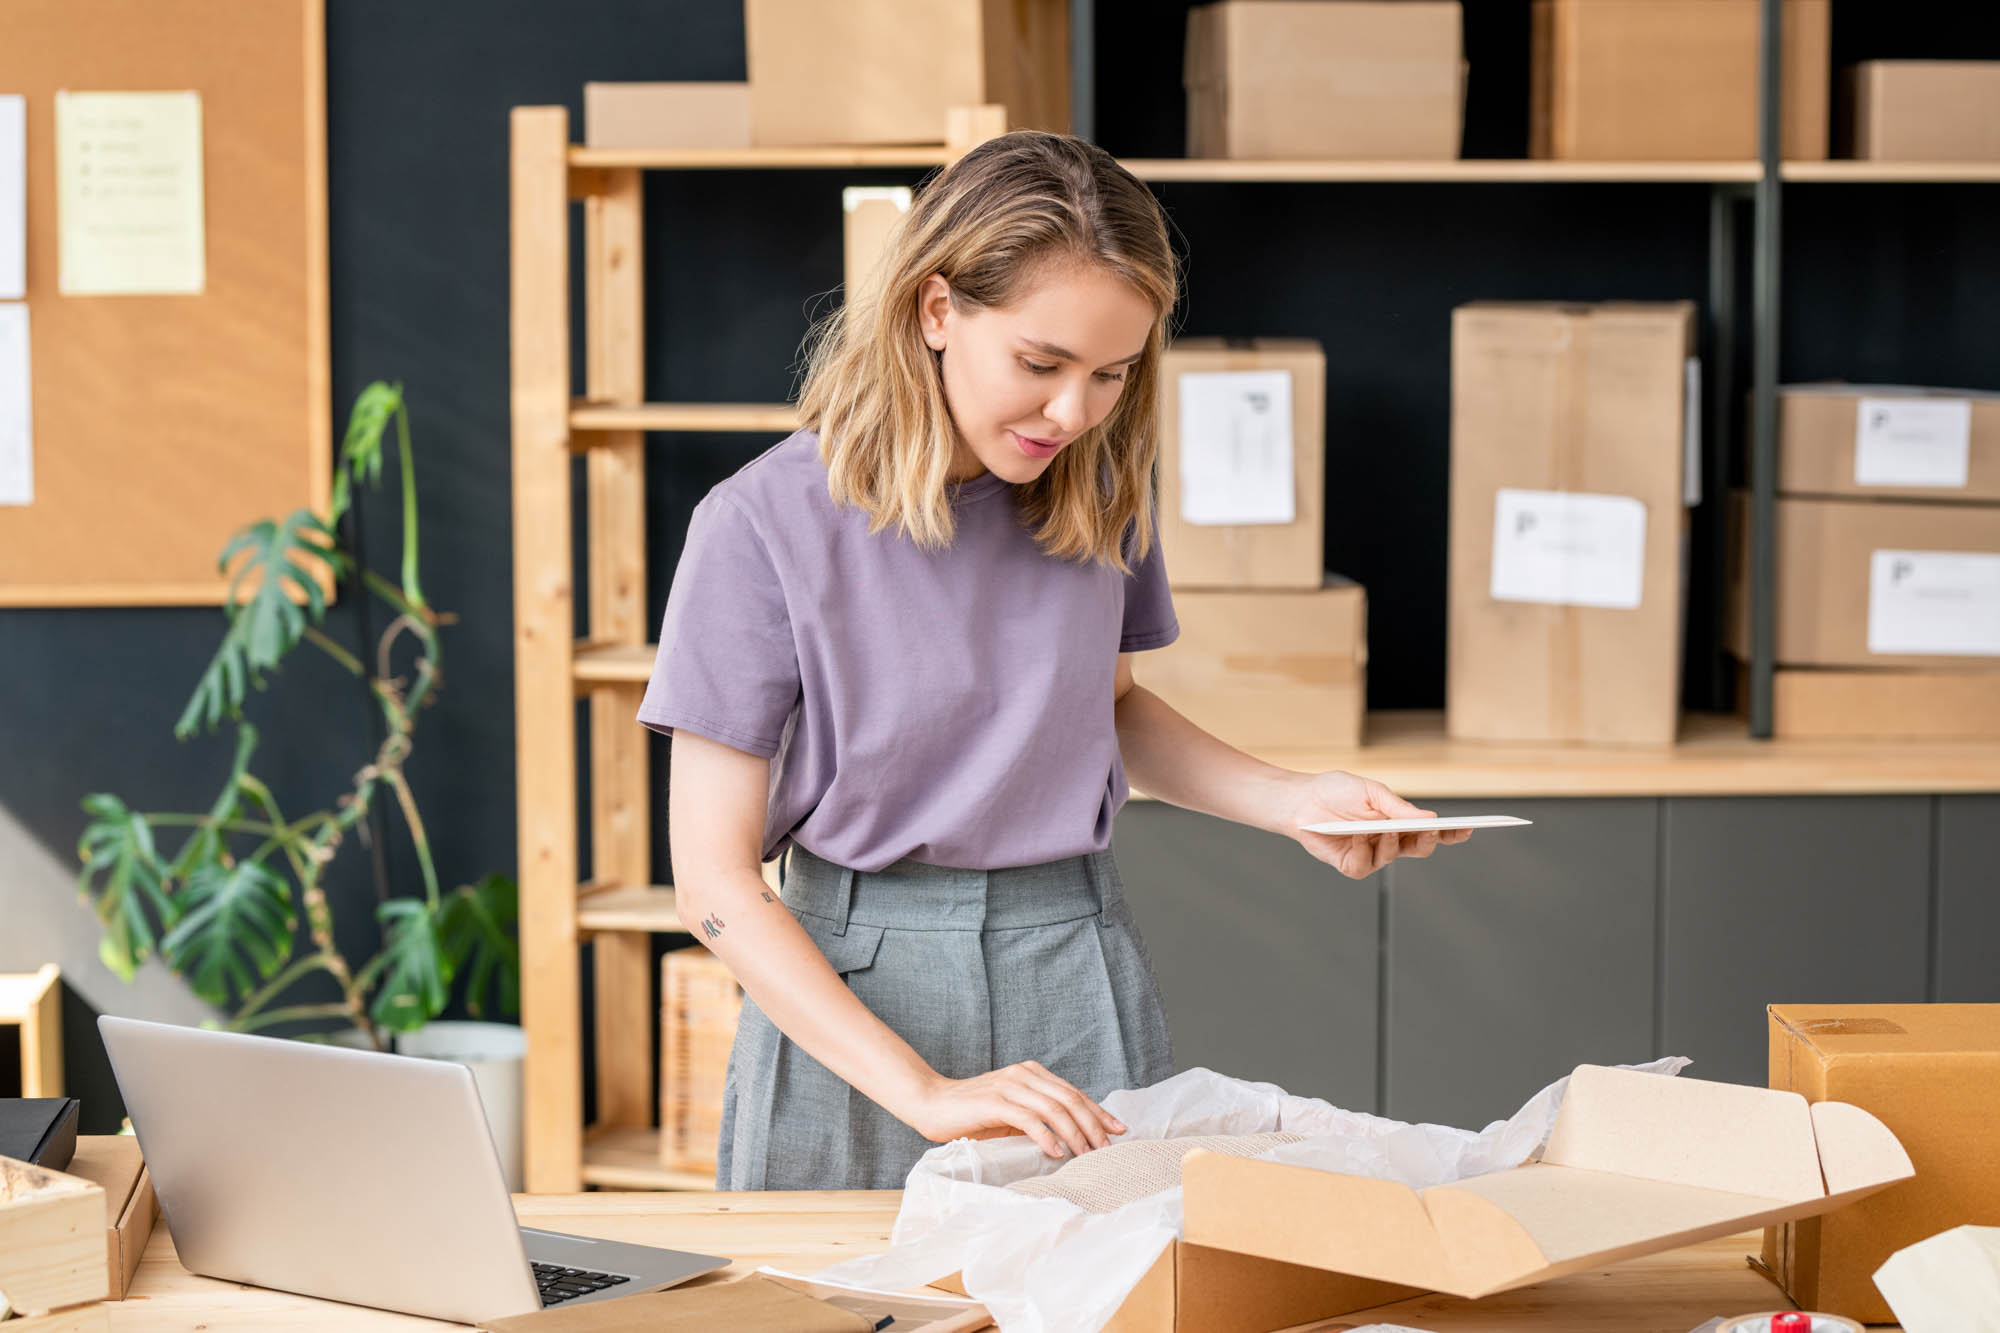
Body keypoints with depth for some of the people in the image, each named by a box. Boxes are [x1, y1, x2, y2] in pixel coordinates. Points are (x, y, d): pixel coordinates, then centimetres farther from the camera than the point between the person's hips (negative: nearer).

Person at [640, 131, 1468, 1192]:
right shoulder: (766, 524, -13)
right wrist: (924, 1092, -21)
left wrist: (1290, 803, 3)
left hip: (1080, 980, 4)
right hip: (850, 985, -3)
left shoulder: (1095, 485, 2)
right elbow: (714, 876, -14)